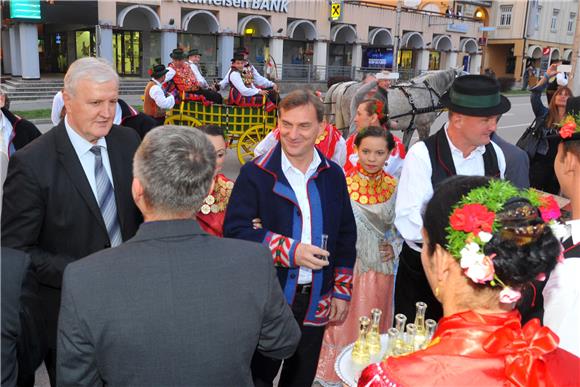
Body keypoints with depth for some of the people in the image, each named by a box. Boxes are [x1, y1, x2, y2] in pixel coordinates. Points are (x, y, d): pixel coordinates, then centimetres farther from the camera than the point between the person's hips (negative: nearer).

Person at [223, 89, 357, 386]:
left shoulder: (333, 175, 4)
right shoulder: (255, 173, -9)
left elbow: (345, 236, 10)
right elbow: (236, 231, -16)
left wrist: (342, 292, 6)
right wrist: (290, 250, -22)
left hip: (316, 301, 4)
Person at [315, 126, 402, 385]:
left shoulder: (394, 187, -2)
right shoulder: (342, 184, -10)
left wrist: (395, 247, -6)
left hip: (380, 267, 3)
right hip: (347, 266, -2)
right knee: (344, 321, 9)